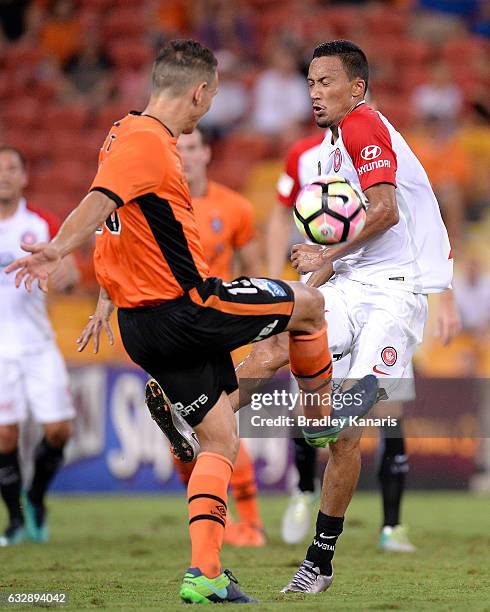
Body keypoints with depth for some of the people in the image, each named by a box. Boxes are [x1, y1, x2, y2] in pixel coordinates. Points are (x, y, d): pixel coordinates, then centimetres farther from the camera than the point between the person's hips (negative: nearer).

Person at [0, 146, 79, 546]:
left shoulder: (43, 224, 4)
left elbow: (71, 273, -3)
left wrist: (66, 274, -26)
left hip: (38, 344, 2)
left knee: (59, 429, -4)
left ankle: (36, 499, 21)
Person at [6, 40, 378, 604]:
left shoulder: (126, 133, 17)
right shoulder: (147, 140, -15)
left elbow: (117, 221, 26)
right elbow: (101, 199, -32)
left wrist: (106, 302, 32)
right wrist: (57, 249, -48)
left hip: (143, 321, 10)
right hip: (187, 309, -10)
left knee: (219, 440, 10)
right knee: (308, 302, 12)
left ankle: (205, 574, 0)